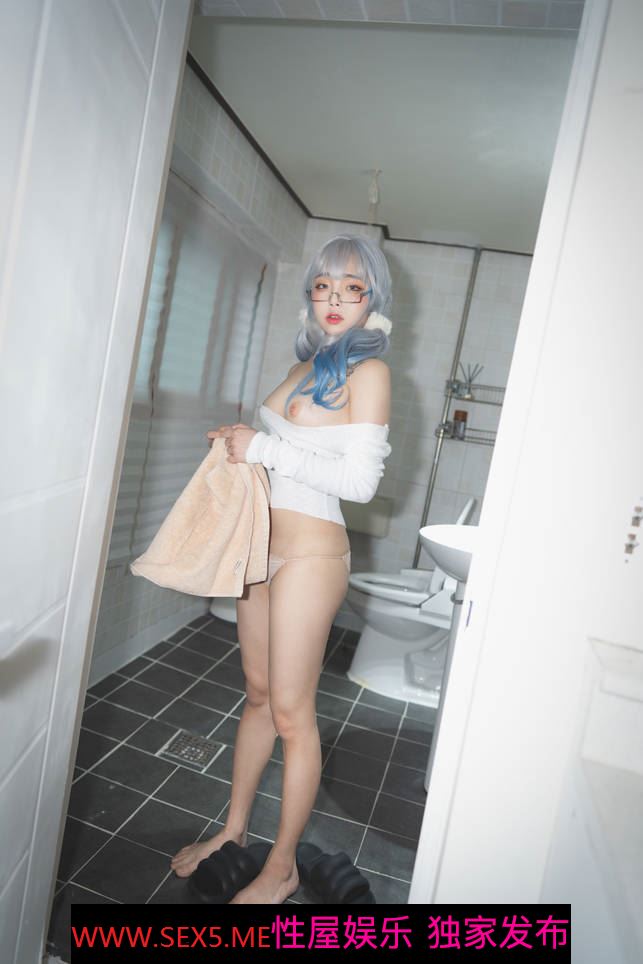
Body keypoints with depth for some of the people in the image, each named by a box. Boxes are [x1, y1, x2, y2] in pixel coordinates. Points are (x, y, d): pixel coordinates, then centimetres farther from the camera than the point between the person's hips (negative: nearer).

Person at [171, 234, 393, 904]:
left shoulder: (367, 372, -10)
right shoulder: (306, 366, 12)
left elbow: (360, 480, -18)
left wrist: (265, 448, -17)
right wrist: (240, 442, 5)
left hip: (309, 554, -7)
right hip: (264, 547, 7)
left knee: (291, 711, 3)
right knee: (258, 693, 18)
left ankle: (282, 868, 23)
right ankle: (234, 829, 36)